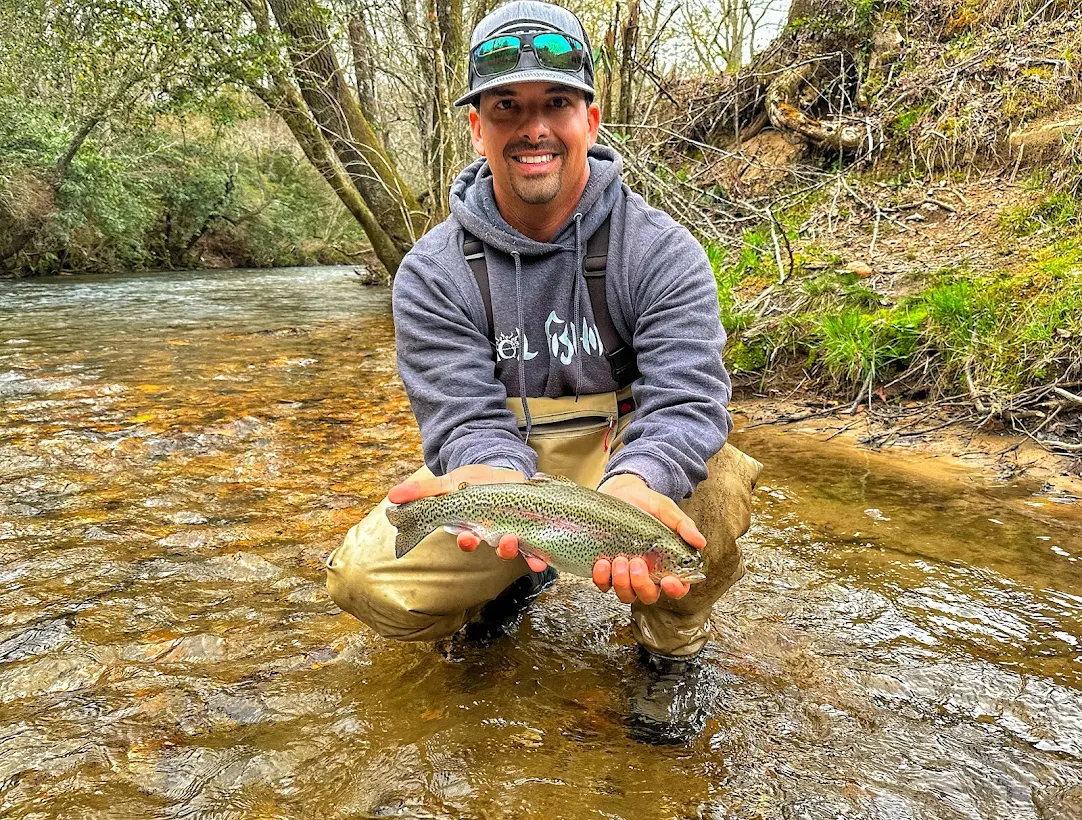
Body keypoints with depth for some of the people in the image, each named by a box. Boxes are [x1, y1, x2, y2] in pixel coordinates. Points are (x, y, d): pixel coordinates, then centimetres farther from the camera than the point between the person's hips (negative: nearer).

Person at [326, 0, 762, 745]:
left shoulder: (660, 251, -12)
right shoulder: (434, 272, -9)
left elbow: (685, 399, -22)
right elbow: (466, 418, -16)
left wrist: (633, 481, -45)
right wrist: (504, 486, -40)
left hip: (625, 462, -1)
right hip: (500, 466, 2)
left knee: (718, 487, -34)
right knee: (365, 582, -19)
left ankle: (672, 644, 0)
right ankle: (514, 579, 16)